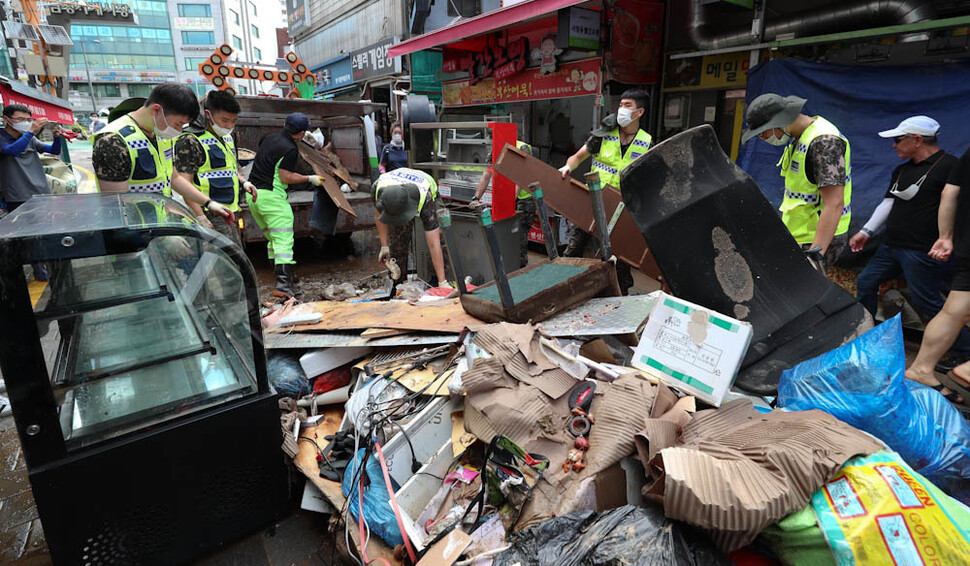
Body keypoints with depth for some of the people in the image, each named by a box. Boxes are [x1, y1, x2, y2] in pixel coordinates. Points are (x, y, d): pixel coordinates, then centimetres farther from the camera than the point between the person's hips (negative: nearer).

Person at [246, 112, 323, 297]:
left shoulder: (270, 137, 14)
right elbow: (286, 177, -14)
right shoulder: (290, 150, -12)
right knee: (284, 240, -10)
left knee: (273, 238, 17)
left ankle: (284, 275, 23)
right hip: (270, 196, -9)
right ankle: (283, 284, -18)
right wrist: (310, 178, -4)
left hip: (252, 193, 9)